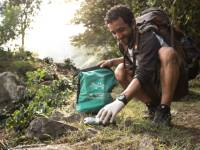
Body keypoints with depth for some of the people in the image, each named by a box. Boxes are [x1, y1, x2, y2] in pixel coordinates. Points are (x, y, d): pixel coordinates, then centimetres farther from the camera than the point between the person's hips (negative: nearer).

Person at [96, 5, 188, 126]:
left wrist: (120, 101, -51)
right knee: (120, 71, -9)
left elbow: (143, 74, -39)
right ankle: (153, 105, -4)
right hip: (153, 88, 7)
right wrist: (112, 62, 2)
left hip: (175, 85, -7)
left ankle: (164, 110, -25)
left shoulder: (148, 39, -25)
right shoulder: (124, 43, -1)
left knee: (167, 52, -33)